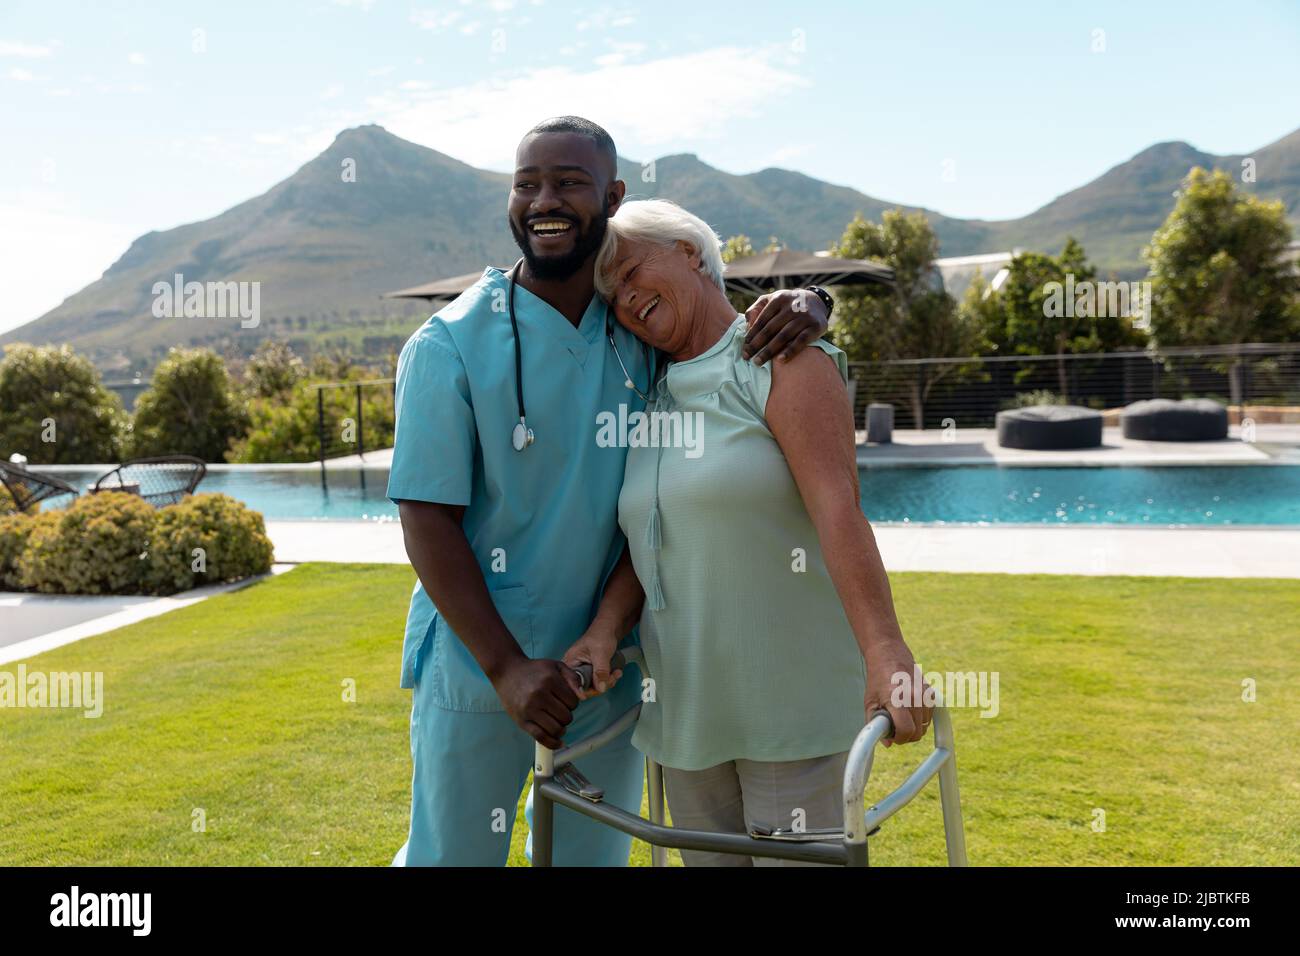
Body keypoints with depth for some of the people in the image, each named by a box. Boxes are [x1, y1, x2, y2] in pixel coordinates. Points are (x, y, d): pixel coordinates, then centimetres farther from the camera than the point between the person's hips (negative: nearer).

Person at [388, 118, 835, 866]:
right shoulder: (452, 345, -11)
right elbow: (428, 522, -13)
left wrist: (803, 308, -14)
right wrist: (507, 667, -19)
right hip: (476, 665, -3)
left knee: (595, 854, 19)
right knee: (453, 853, 12)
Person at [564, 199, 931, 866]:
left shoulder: (779, 359, -7)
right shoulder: (654, 393, 13)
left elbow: (838, 509, -19)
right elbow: (646, 537, 11)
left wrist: (885, 652, -28)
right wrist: (605, 629, -6)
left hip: (789, 703, -6)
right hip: (684, 704, 7)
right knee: (707, 858, 15)